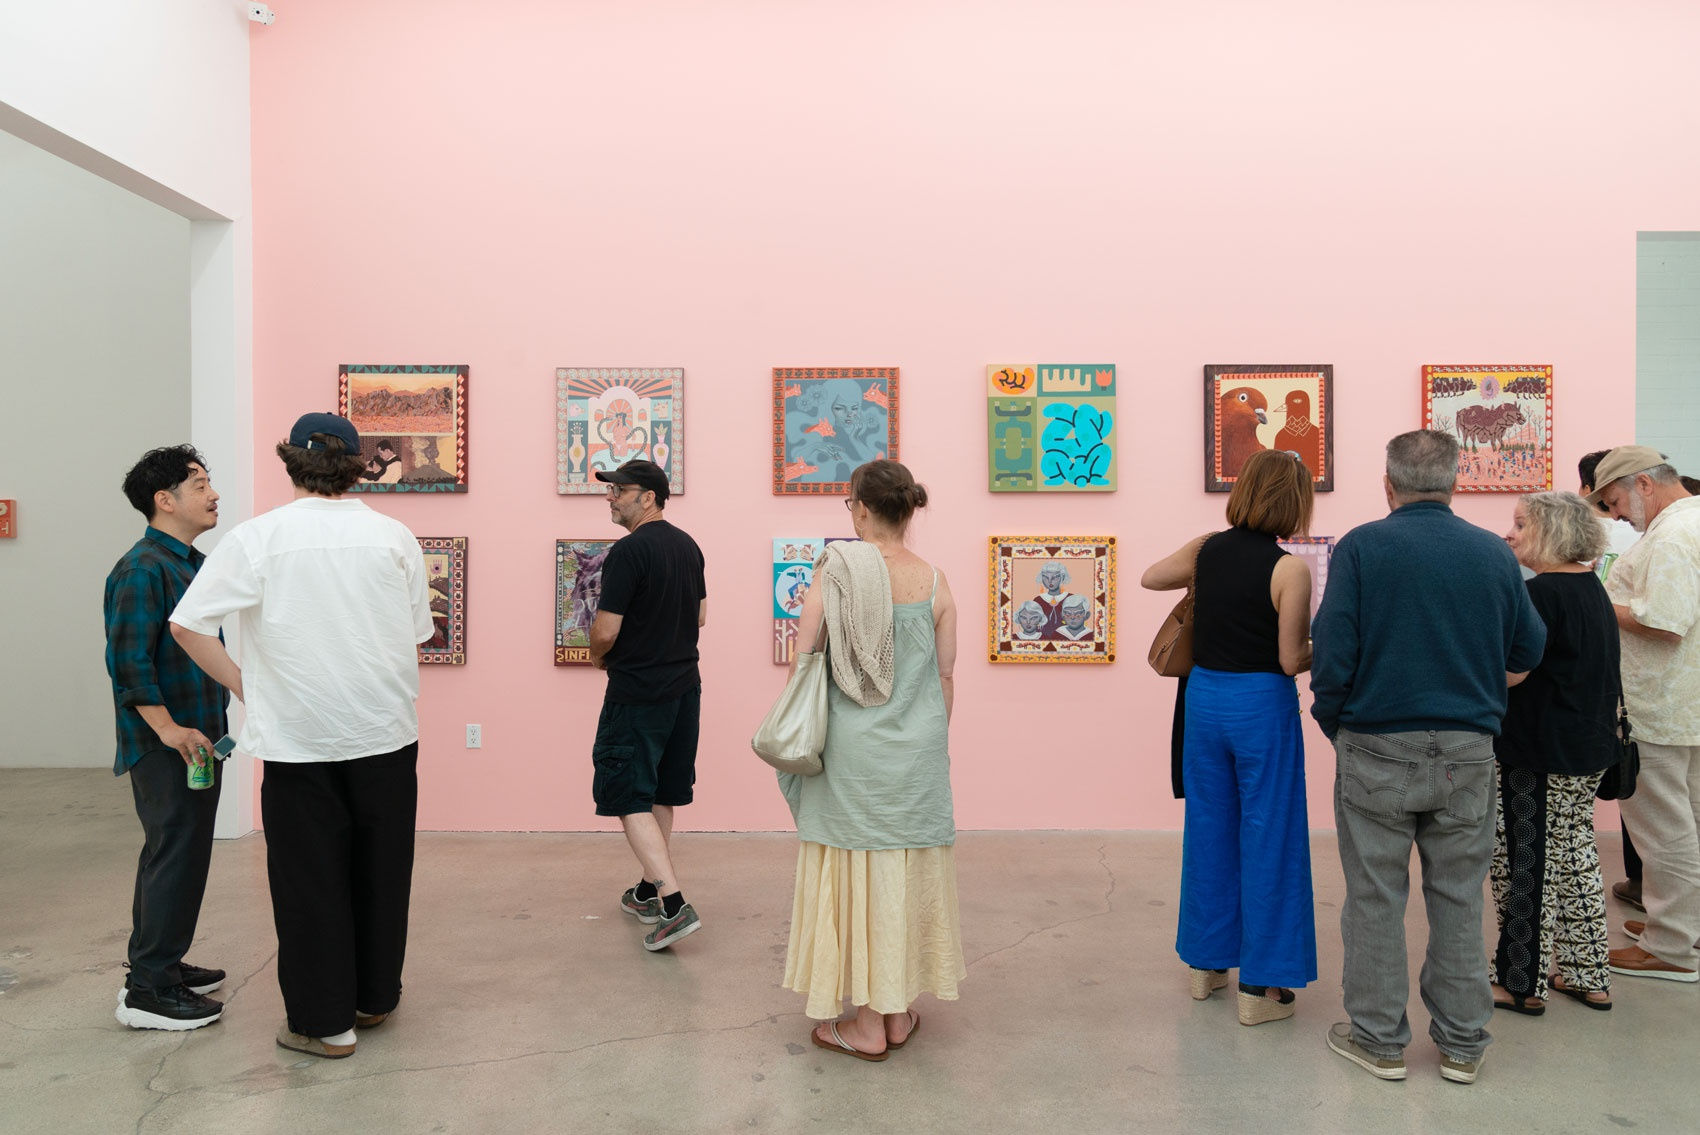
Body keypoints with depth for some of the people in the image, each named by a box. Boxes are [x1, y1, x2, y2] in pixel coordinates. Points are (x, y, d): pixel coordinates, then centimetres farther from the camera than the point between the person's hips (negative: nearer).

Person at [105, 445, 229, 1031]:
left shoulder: (194, 563, 13)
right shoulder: (142, 569, -16)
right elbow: (128, 660, -22)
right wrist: (168, 729, -22)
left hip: (197, 736, 10)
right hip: (167, 747, -10)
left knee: (177, 853, 18)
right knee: (175, 857, -4)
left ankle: (160, 965, 31)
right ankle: (147, 992, 7)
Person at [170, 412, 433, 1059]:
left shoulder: (258, 538, -7)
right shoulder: (394, 536, -2)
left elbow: (187, 624, -10)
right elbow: (416, 635, 4)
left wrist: (243, 685, 1)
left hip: (298, 737, -2)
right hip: (386, 733, 2)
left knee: (309, 879, 10)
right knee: (380, 872, 16)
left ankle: (324, 1022, 20)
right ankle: (375, 998, 32)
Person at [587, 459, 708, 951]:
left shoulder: (628, 551, -18)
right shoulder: (688, 546, 8)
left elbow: (605, 631, -18)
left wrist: (599, 657, 3)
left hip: (637, 693, -8)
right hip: (684, 684, 8)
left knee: (629, 798, -2)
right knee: (660, 794, 17)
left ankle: (675, 905, -9)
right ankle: (649, 892, 30)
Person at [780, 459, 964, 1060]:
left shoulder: (835, 572, -9)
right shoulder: (934, 581, -1)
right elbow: (946, 676, 3)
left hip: (854, 746, -3)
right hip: (920, 750, 3)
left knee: (857, 873, 8)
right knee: (912, 873, 14)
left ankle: (867, 1024, 18)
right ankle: (899, 1013, 27)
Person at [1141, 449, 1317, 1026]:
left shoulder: (1206, 549, 1)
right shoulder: (1289, 568, -15)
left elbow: (1150, 578, 18)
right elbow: (1291, 660, -14)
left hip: (1205, 696, 6)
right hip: (1262, 704, -5)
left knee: (1209, 830, 16)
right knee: (1266, 840, 6)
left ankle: (1207, 962, 30)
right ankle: (1260, 985, 15)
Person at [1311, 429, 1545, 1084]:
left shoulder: (1361, 547, -9)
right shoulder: (1495, 553, 2)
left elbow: (1331, 651, -13)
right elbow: (1528, 652, 10)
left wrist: (1333, 725, 1)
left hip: (1377, 749, -3)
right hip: (1468, 752, 3)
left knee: (1375, 899, 8)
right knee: (1458, 900, 14)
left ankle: (1379, 1039, 19)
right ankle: (1462, 1043, 25)